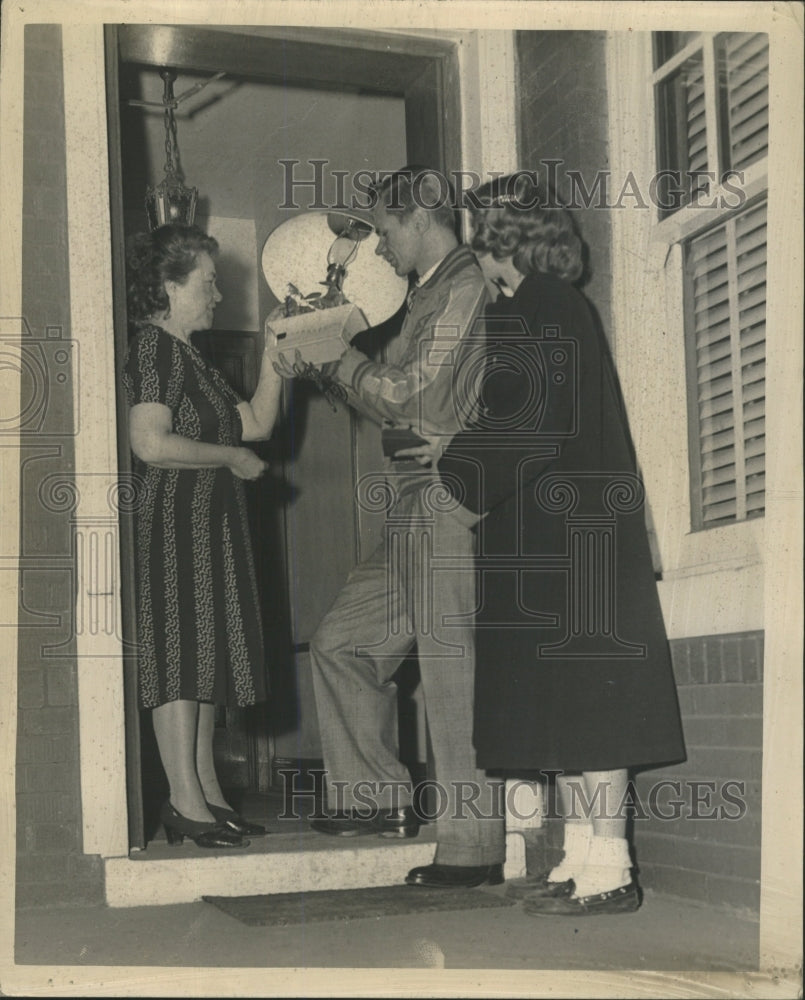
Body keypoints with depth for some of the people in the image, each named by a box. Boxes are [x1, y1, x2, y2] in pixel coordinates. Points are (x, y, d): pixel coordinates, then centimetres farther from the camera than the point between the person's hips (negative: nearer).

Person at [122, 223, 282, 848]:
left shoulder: (189, 357, 20)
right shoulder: (154, 348, -11)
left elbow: (256, 422, 16)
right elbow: (150, 443, -22)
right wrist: (233, 457, -13)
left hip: (210, 527, 10)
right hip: (175, 522, -10)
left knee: (204, 657, 10)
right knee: (180, 656, -9)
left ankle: (207, 794, 16)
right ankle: (187, 804, -6)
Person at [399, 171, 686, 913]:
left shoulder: (544, 311, -12)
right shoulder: (545, 308, 17)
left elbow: (539, 425, -18)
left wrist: (458, 458, -7)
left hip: (567, 535, -10)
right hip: (553, 537, 10)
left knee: (580, 695, -8)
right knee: (569, 700, 11)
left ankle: (608, 871, -4)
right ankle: (583, 859, 17)